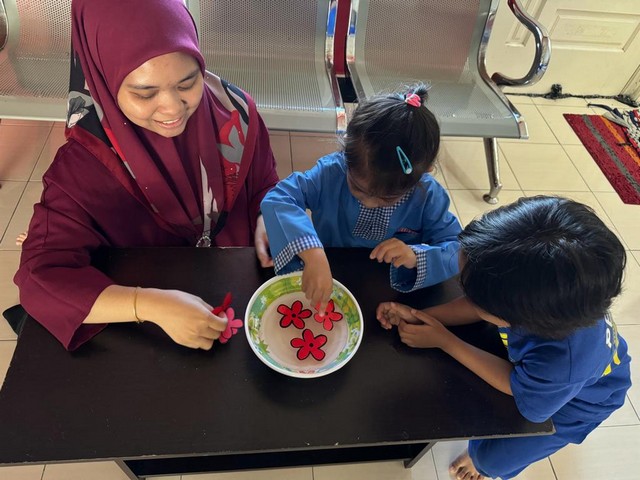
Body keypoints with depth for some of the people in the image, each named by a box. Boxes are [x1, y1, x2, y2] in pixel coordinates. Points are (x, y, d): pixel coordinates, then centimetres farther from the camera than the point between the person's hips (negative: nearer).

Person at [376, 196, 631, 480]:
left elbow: (514, 384, -24)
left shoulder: (564, 363, -49)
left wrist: (442, 339, -23)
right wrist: (416, 316, -26)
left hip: (572, 400, -4)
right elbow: (478, 307, -15)